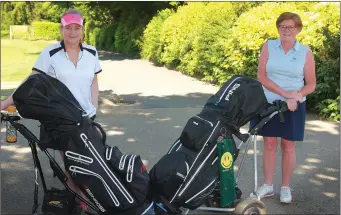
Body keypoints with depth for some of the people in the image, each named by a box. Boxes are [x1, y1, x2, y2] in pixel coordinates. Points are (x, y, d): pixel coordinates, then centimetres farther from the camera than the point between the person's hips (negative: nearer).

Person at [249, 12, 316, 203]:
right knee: (269, 144, 7)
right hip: (268, 103, 1)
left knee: (288, 146, 7)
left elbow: (311, 85, 0)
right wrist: (284, 92, -19)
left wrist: (295, 97, -19)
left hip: (294, 106, -1)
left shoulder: (305, 52, -2)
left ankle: (286, 187, 19)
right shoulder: (268, 46, -1)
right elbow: (261, 77, -8)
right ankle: (268, 186, 18)